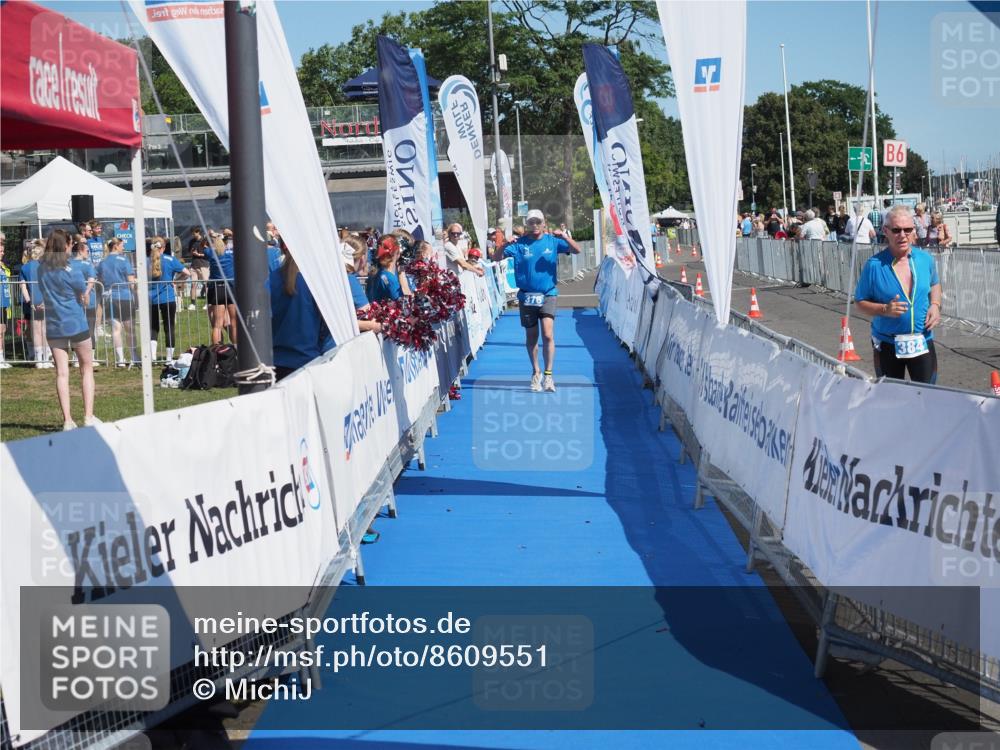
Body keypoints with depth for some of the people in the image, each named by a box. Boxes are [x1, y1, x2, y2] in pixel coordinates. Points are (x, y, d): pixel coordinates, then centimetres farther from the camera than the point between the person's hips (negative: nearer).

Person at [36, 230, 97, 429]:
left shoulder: (41, 269, 0)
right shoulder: (73, 272, -14)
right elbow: (84, 296, -4)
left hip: (53, 328, 4)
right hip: (76, 326, -4)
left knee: (62, 373, 4)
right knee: (87, 369, 10)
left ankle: (67, 420, 0)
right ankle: (88, 416, 4)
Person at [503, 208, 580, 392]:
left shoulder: (552, 241, 0)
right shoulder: (520, 244, -1)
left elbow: (577, 250, -5)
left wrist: (563, 236, -21)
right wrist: (505, 245, -24)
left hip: (548, 295, -1)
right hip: (526, 296, 1)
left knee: (548, 335, -15)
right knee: (531, 337, 11)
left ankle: (548, 375, -8)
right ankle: (535, 373, 27)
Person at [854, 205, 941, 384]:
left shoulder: (926, 260, 0)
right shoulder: (874, 265, -12)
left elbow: (934, 284, 20)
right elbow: (860, 302, -4)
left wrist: (935, 305, 0)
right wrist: (885, 310, -21)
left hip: (923, 341, 2)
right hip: (887, 344, -2)